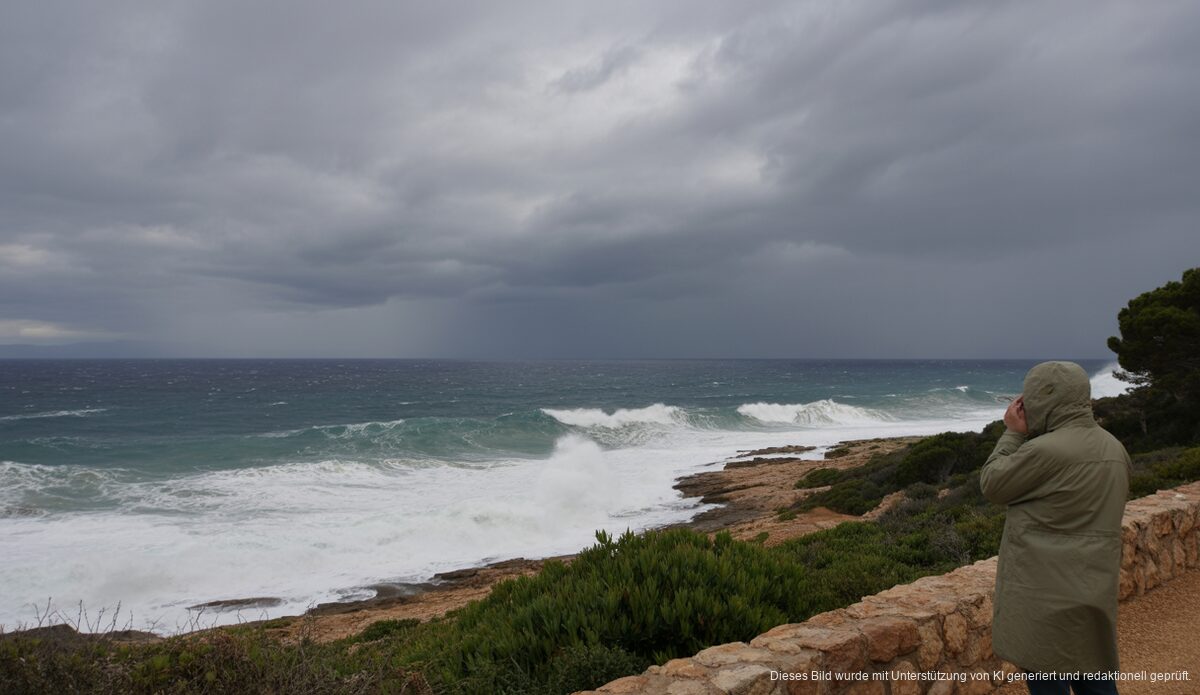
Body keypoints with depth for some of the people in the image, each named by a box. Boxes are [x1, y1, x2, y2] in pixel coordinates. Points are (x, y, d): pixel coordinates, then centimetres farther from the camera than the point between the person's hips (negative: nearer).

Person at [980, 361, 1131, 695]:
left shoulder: (1044, 450, -22)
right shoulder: (1115, 449, 6)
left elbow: (991, 484, -7)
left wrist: (1013, 433, -1)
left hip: (1046, 597, -8)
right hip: (1094, 592, 8)